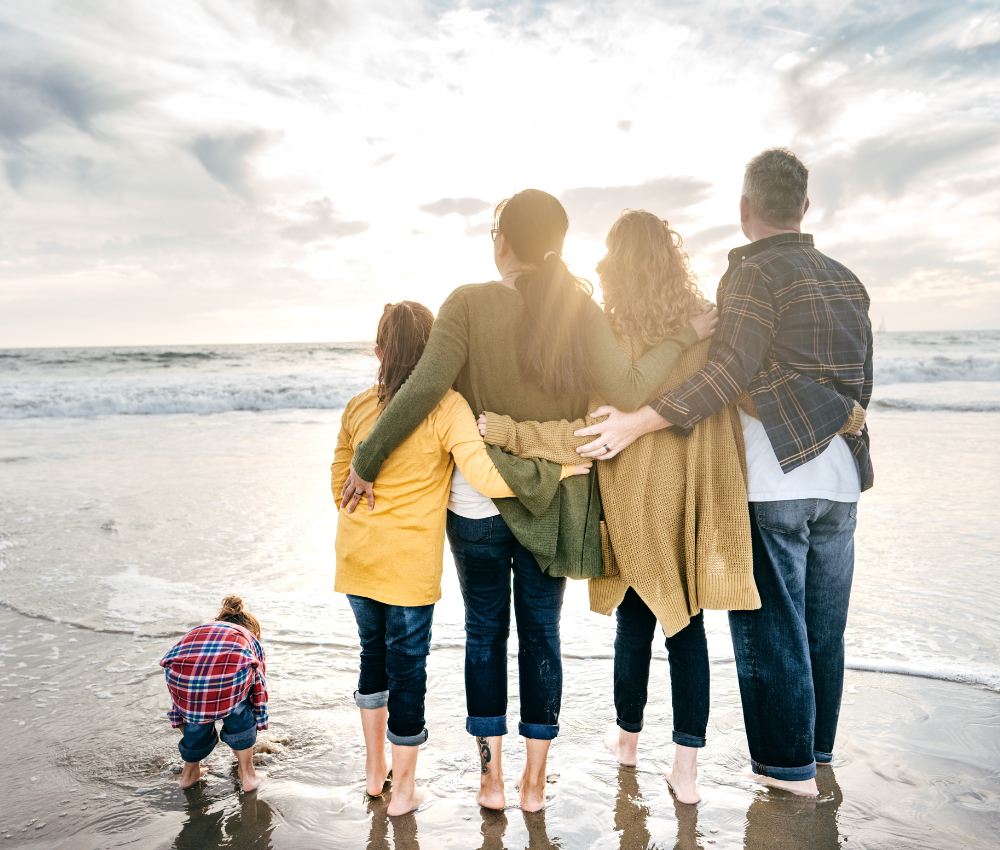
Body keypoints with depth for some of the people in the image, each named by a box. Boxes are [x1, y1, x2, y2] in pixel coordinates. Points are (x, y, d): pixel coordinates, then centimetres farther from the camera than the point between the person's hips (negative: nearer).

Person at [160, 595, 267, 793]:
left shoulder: (198, 631, 42)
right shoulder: (251, 639, 37)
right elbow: (259, 690, 44)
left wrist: (182, 722, 63)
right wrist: (255, 728, 58)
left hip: (181, 673, 3)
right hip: (231, 674, -2)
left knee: (196, 719, 34)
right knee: (239, 715, 30)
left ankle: (190, 773, 50)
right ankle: (247, 775, 36)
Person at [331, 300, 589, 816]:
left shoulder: (357, 408, 0)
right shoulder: (447, 407, -14)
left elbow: (339, 482, 9)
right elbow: (486, 479, -23)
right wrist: (556, 469, -14)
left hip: (357, 556, 5)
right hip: (410, 563, -4)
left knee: (374, 653, 22)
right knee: (407, 668, 9)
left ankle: (374, 770, 37)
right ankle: (403, 790, 25)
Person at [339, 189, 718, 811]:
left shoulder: (470, 302, -10)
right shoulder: (579, 306, -5)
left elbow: (423, 389, -18)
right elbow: (628, 391, -16)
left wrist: (365, 463, -9)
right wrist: (688, 336, -4)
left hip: (477, 499, -2)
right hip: (549, 501, 2)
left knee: (484, 631, 13)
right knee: (542, 633, 13)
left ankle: (492, 776, 22)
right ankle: (535, 780, 24)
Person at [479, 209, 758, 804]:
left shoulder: (615, 338, -15)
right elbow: (730, 412, 5)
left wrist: (507, 430, -19)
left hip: (640, 501, -2)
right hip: (699, 499, 3)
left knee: (635, 622, 15)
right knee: (688, 626, 10)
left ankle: (628, 736, 36)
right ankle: (687, 766, 14)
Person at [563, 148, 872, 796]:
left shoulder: (755, 274, -10)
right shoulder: (847, 281, 13)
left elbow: (727, 374, -22)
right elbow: (860, 387, 16)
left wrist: (636, 423, -22)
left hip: (771, 477, -8)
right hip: (839, 477, 8)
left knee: (771, 627, 3)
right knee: (823, 623, 16)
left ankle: (788, 765, 13)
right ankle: (818, 749, 30)